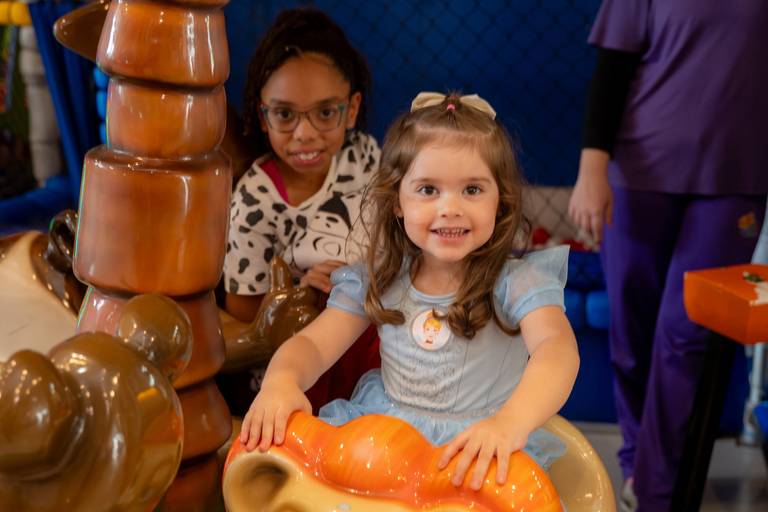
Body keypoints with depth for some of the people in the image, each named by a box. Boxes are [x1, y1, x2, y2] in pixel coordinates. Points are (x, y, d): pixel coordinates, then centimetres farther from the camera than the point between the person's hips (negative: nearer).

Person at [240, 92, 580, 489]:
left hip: (484, 451, -3)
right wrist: (281, 380, -26)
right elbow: (313, 343, -1)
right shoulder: (378, 279, 2)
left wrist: (512, 422, -47)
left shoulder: (517, 281, -10)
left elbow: (558, 348, -27)